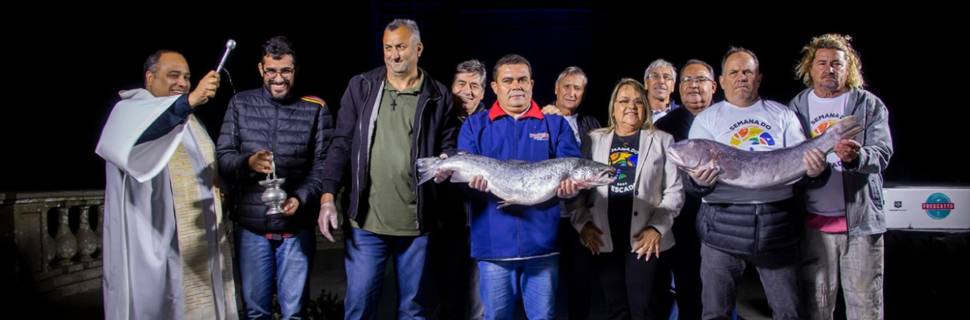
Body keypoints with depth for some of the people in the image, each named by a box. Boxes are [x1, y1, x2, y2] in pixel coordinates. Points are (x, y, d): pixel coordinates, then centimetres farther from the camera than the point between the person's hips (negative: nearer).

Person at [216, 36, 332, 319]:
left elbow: (322, 165, -4)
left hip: (297, 226, -1)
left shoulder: (316, 109, -1)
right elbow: (222, 156, 0)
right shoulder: (240, 104, 4)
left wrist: (301, 198, -20)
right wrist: (248, 162, -21)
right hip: (251, 225, 1)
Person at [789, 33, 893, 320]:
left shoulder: (870, 105, 4)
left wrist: (857, 156, -30)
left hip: (861, 219, -1)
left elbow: (882, 154, -9)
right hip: (814, 221, 2)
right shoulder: (797, 107, 9)